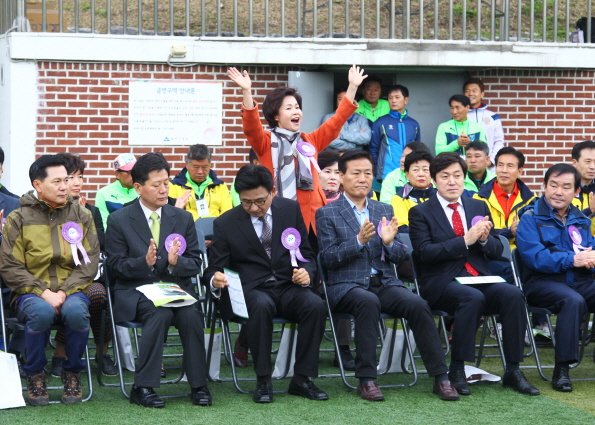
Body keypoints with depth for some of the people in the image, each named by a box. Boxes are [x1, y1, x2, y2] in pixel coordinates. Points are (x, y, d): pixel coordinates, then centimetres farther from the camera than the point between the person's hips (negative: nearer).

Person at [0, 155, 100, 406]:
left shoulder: (81, 216, 8)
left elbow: (89, 263, 2)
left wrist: (63, 293, -12)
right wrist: (43, 293, -14)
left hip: (71, 290, 1)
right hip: (31, 292, -1)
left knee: (76, 311, -33)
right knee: (41, 312, -36)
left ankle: (72, 373, -9)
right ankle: (35, 375, -10)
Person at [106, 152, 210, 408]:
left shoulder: (183, 218, 12)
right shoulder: (119, 220, 3)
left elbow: (195, 264, 9)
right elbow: (115, 266, 0)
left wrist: (176, 262, -14)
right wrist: (144, 262, -19)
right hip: (136, 291, -2)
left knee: (191, 315, -30)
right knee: (160, 314, -34)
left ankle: (198, 385, -18)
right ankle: (143, 387, -27)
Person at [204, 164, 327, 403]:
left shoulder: (290, 209, 6)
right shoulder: (225, 224, 0)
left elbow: (306, 254, 12)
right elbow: (214, 269, 2)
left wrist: (306, 273, -12)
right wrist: (215, 279, -24)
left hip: (288, 287, 2)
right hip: (250, 291, -2)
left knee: (315, 305, -30)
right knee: (261, 306, -38)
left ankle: (301, 379, -17)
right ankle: (263, 382, -24)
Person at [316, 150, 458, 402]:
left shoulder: (384, 211, 17)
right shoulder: (327, 214, 6)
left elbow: (400, 257, 12)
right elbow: (328, 258, -6)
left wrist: (388, 242, -10)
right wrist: (359, 241, -19)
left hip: (384, 283, 4)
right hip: (346, 286, -3)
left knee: (417, 304, -25)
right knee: (368, 302, -37)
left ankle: (440, 378, -20)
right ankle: (366, 379, -30)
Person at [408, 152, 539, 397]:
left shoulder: (479, 207, 17)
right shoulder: (420, 213, 4)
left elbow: (497, 252, 15)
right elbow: (424, 252, -11)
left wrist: (484, 239, -9)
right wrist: (465, 240, -19)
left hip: (479, 278, 4)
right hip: (441, 284, -4)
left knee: (513, 294, -25)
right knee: (473, 298, -35)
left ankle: (513, 371, -17)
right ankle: (456, 370, -24)